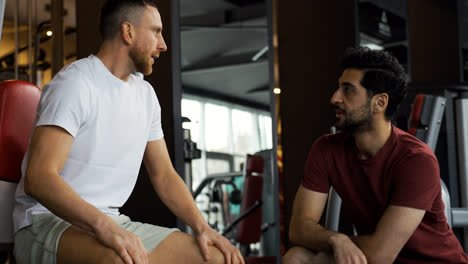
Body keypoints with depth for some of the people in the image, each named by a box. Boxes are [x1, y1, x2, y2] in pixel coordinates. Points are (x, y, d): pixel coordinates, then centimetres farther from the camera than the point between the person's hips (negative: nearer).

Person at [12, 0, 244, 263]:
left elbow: (164, 175, 18)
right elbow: (38, 178, -22)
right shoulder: (75, 83, -11)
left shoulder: (144, 94, 16)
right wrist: (103, 225, -36)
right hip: (48, 223, -8)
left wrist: (202, 227, 0)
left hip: (111, 224, 8)